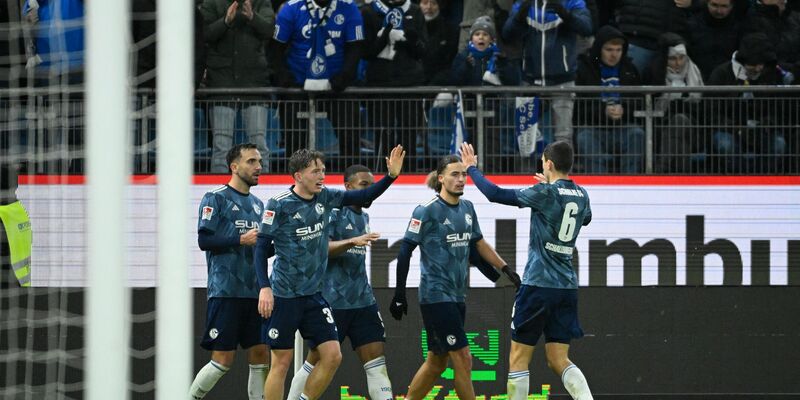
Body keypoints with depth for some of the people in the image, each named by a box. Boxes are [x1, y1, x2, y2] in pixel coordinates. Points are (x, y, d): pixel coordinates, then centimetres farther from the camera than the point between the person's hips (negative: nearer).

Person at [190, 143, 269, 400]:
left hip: (254, 292, 7)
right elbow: (204, 240, -12)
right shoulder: (216, 199, -3)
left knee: (260, 355, 2)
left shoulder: (257, 204, 18)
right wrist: (241, 239, -18)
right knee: (223, 359, -8)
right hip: (226, 291, -7)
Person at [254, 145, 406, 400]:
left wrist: (391, 175, -9)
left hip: (313, 294, 6)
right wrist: (264, 287, -18)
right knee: (282, 362, -2)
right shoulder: (279, 204, -12)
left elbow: (364, 197, 6)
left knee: (332, 355, -2)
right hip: (284, 295, -6)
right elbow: (261, 247, -10)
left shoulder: (325, 197, 3)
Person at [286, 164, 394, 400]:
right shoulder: (333, 212, -8)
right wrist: (352, 242, -30)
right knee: (318, 359, 1)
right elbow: (320, 248, -20)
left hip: (362, 300, 7)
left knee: (375, 358, -3)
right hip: (332, 299, -7)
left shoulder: (364, 217, 17)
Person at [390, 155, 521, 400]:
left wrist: (506, 270, 15)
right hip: (436, 295, -7)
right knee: (462, 359, -9)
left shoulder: (467, 208, 9)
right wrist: (399, 294, -12)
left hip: (456, 295, 7)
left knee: (437, 361, 12)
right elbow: (405, 251, -10)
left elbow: (478, 244, 21)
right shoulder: (427, 210, -11)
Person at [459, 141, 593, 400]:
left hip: (539, 284, -6)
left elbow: (496, 194, -9)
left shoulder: (545, 193, -11)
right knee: (558, 360, 7)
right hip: (567, 288, 6)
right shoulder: (581, 196, 9)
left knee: (518, 357, 3)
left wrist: (472, 169, 6)